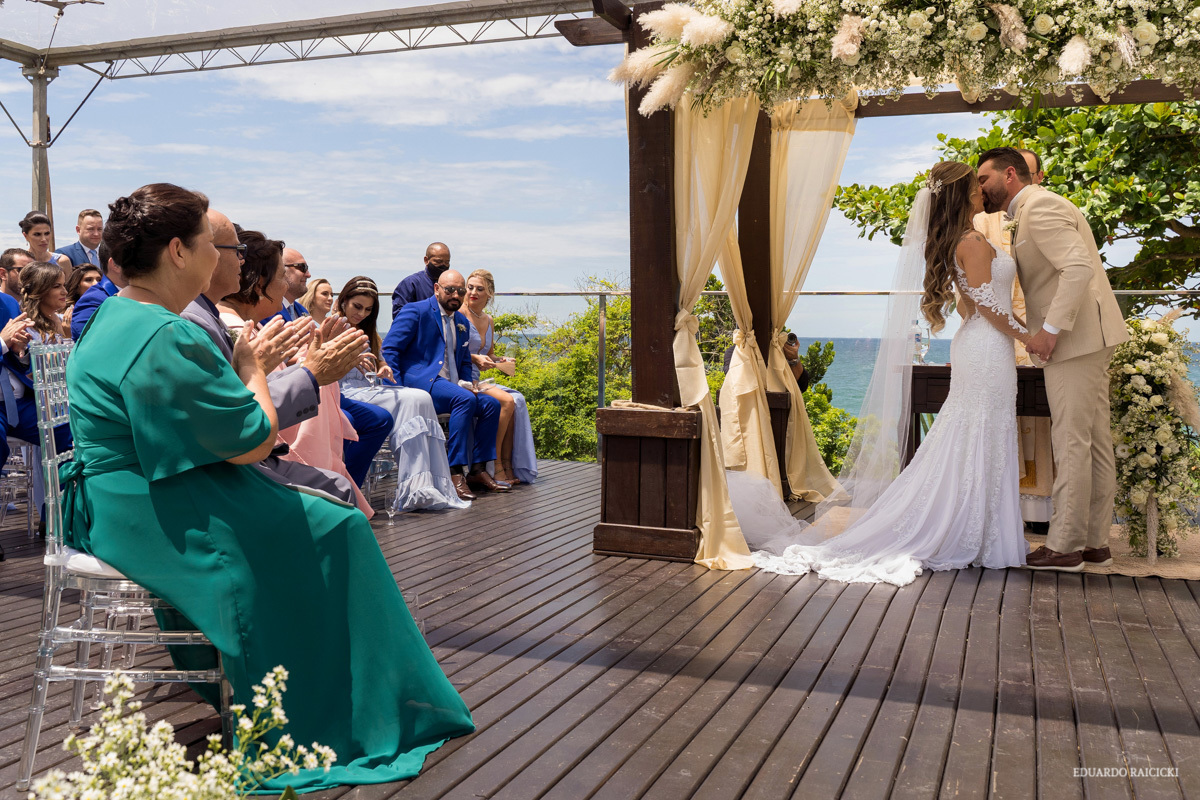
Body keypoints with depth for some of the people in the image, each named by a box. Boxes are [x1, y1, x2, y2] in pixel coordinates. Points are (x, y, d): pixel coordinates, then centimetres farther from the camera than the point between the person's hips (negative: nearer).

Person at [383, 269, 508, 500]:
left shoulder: (462, 322, 21)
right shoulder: (416, 311, -1)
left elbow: (464, 362, 30)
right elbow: (389, 349, -8)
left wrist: (468, 382, 7)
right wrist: (400, 389, -17)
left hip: (449, 386, 8)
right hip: (419, 380, -8)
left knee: (491, 404, -13)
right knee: (464, 400, -32)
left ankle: (477, 470, -8)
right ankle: (455, 473, -32)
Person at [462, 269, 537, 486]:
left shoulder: (488, 321, 17)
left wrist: (501, 360, 4)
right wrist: (474, 358, -23)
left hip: (476, 380, 7)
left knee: (517, 400, -16)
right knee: (506, 401, -25)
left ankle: (508, 466, -17)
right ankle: (495, 465, -18)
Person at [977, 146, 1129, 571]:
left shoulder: (1039, 206, -12)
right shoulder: (1034, 209, 19)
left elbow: (1079, 266, -24)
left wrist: (1051, 329, -23)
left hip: (1075, 340, -11)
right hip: (1085, 340, 11)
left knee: (1071, 444, -7)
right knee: (1095, 443, 12)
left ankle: (1064, 547, -1)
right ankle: (1095, 541, 19)